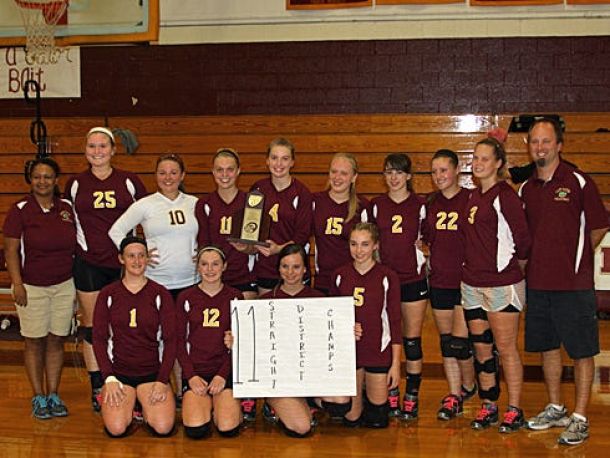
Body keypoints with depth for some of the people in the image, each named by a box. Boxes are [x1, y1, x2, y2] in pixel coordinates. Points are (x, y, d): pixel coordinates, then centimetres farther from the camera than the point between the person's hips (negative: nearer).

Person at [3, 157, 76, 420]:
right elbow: (11, 250, -7)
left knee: (56, 341, 8)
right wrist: (17, 284, -13)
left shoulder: (67, 209, 4)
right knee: (34, 342, 4)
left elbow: (75, 246, 12)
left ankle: (53, 395, 18)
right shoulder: (20, 210, -6)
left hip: (64, 285, 3)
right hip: (32, 288, -3)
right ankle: (38, 398, 15)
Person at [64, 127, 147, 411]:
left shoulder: (129, 181, 4)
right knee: (92, 326, 4)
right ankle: (97, 389, 15)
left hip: (124, 262, 0)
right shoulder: (75, 184, 6)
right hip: (88, 263, 1)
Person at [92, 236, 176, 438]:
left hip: (153, 371, 0)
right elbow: (98, 338, 1)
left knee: (163, 427, -21)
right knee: (116, 428, -22)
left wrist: (162, 381, -10)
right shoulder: (108, 294, 3)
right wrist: (109, 378, -10)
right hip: (118, 371, 0)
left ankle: (146, 405, 13)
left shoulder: (160, 294, 2)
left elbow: (170, 340, 0)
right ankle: (127, 403, 13)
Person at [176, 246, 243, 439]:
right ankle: (206, 403, 11)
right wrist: (191, 376, -9)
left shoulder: (235, 297, 6)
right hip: (195, 370, 0)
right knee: (196, 429, -21)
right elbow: (179, 341, 4)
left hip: (226, 370, 0)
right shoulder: (186, 298, 5)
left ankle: (226, 403, 12)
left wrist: (223, 375, -9)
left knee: (228, 428, -20)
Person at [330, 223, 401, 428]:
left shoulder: (388, 277, -7)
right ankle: (358, 405, 39)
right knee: (350, 418, 6)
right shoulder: (340, 275, 0)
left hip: (379, 352, -2)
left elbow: (395, 322, -5)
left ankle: (370, 397, 35)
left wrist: (396, 363, -6)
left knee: (378, 420, 4)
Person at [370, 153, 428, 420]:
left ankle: (411, 398, 10)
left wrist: (423, 245, -6)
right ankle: (391, 396, 14)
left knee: (412, 340, 1)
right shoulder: (375, 205, 7)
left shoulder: (420, 205, 3)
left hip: (413, 279, -1)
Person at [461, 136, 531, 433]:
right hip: (472, 283, 8)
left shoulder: (505, 195, -12)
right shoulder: (474, 196, 12)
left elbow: (522, 239, -11)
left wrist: (508, 262, 3)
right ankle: (488, 407, 22)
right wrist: (474, 263, 11)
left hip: (502, 283, -7)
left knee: (506, 348, 0)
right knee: (481, 348, 12)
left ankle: (514, 411, 11)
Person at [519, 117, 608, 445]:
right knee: (547, 347, 15)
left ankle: (580, 418, 11)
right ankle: (555, 409, 29)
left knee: (581, 351, 2)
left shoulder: (578, 182, -6)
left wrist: (575, 258, 2)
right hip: (537, 282, 6)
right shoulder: (526, 189, 9)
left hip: (573, 283, -5)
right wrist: (542, 259, 8)